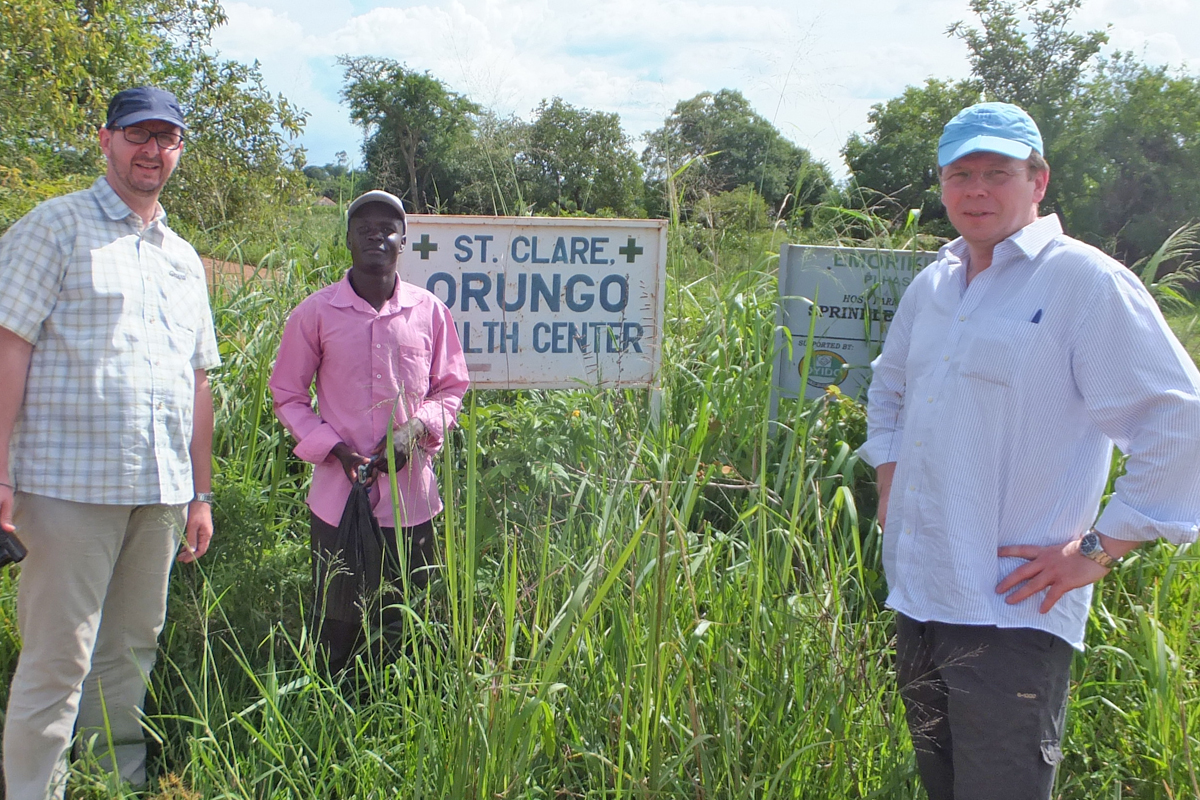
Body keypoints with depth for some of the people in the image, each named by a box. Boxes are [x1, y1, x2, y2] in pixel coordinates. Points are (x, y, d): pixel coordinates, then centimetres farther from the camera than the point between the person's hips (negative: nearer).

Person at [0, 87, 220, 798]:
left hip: (160, 491, 6)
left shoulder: (185, 259, 20)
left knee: (132, 650, 11)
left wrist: (201, 493, 18)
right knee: (58, 660, -4)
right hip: (71, 483, -6)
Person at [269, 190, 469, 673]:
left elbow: (452, 387, 12)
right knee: (336, 628, 4)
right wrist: (333, 447, -9)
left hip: (411, 496, 1)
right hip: (339, 495, -1)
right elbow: (287, 395, 6)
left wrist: (416, 428, -8)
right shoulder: (315, 313, -1)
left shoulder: (429, 311, 3)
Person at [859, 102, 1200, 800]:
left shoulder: (1086, 282, -11)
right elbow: (889, 388, 31)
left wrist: (1097, 551, -15)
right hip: (918, 597, 7)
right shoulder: (934, 285, 12)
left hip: (1013, 616, -7)